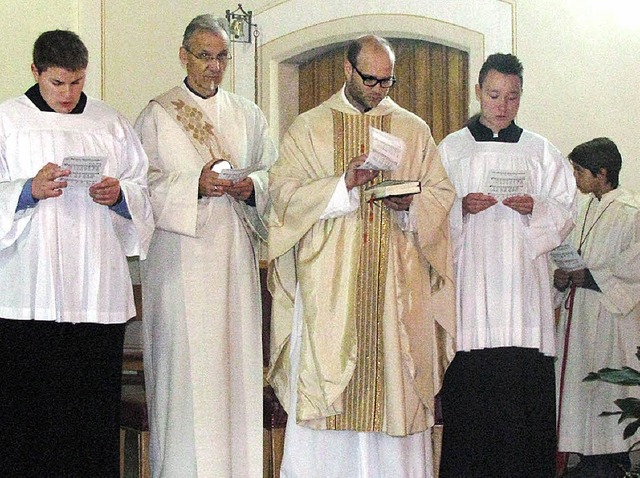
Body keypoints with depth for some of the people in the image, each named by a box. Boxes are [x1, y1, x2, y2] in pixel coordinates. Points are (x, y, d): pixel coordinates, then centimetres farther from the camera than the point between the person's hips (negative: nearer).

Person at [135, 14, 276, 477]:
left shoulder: (248, 114, 14)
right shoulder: (157, 114, 3)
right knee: (184, 364, -6)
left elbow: (275, 174, 13)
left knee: (237, 360, 2)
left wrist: (252, 188, -8)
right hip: (180, 258, -3)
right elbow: (145, 184, -2)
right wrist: (195, 186, -17)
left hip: (235, 256, 3)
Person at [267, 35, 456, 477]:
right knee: (323, 383, -4)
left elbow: (442, 193, 11)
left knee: (394, 388, 0)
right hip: (328, 281, -1)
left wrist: (411, 203, -11)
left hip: (397, 286, 2)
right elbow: (284, 191, -2)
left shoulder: (414, 129, 13)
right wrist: (343, 185, -15)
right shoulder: (310, 127, 8)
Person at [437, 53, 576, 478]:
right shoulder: (450, 150, 12)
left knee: (527, 391, -5)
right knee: (469, 390, -6)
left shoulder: (540, 151, 14)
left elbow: (565, 213, 10)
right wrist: (461, 207, -12)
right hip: (471, 282, -1)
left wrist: (536, 209, -10)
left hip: (524, 283, 1)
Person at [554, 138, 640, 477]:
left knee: (609, 384, -2)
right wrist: (563, 277, -2)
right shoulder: (588, 208, 12)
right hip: (580, 312, 8)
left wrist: (586, 277, -18)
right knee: (580, 381, 9)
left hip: (612, 315, -8)